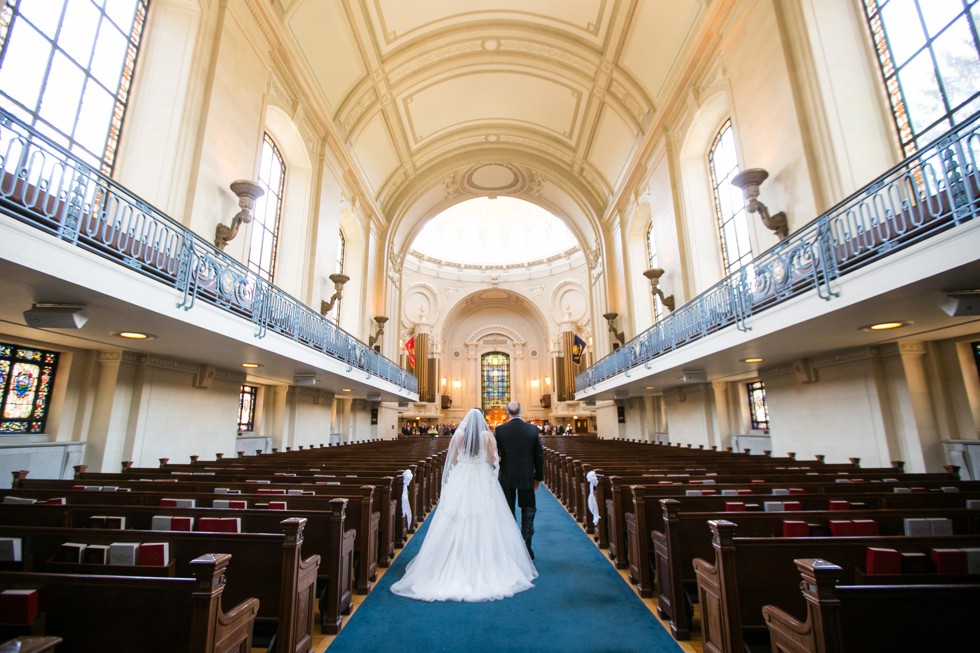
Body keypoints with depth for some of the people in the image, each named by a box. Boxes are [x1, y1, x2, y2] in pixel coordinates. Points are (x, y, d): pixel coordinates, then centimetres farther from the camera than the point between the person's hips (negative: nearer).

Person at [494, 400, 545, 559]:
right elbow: (539, 455, -1)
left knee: (508, 512, 13)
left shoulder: (499, 430, -9)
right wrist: (538, 476, 9)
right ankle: (526, 546, 11)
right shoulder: (533, 429, -6)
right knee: (528, 510, 14)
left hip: (506, 477, 0)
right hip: (527, 477, 0)